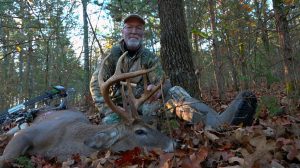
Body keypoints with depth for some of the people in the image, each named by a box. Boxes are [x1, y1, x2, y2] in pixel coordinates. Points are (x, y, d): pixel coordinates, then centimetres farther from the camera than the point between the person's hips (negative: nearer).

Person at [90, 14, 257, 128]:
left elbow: (162, 82, -11)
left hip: (143, 105, 1)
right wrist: (109, 112, -24)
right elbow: (97, 83, -9)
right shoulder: (113, 54, -1)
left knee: (174, 92, -25)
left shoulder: (150, 57, 2)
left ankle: (220, 122, -55)